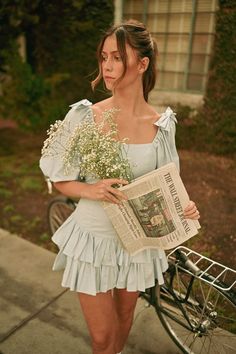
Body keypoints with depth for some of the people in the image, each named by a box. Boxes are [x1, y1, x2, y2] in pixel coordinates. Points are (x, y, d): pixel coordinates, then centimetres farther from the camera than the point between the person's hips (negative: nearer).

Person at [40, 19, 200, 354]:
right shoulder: (83, 116, -13)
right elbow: (61, 180, -6)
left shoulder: (162, 123, -7)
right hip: (94, 238, -2)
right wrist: (91, 190, -26)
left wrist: (184, 207, -16)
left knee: (124, 317, 25)